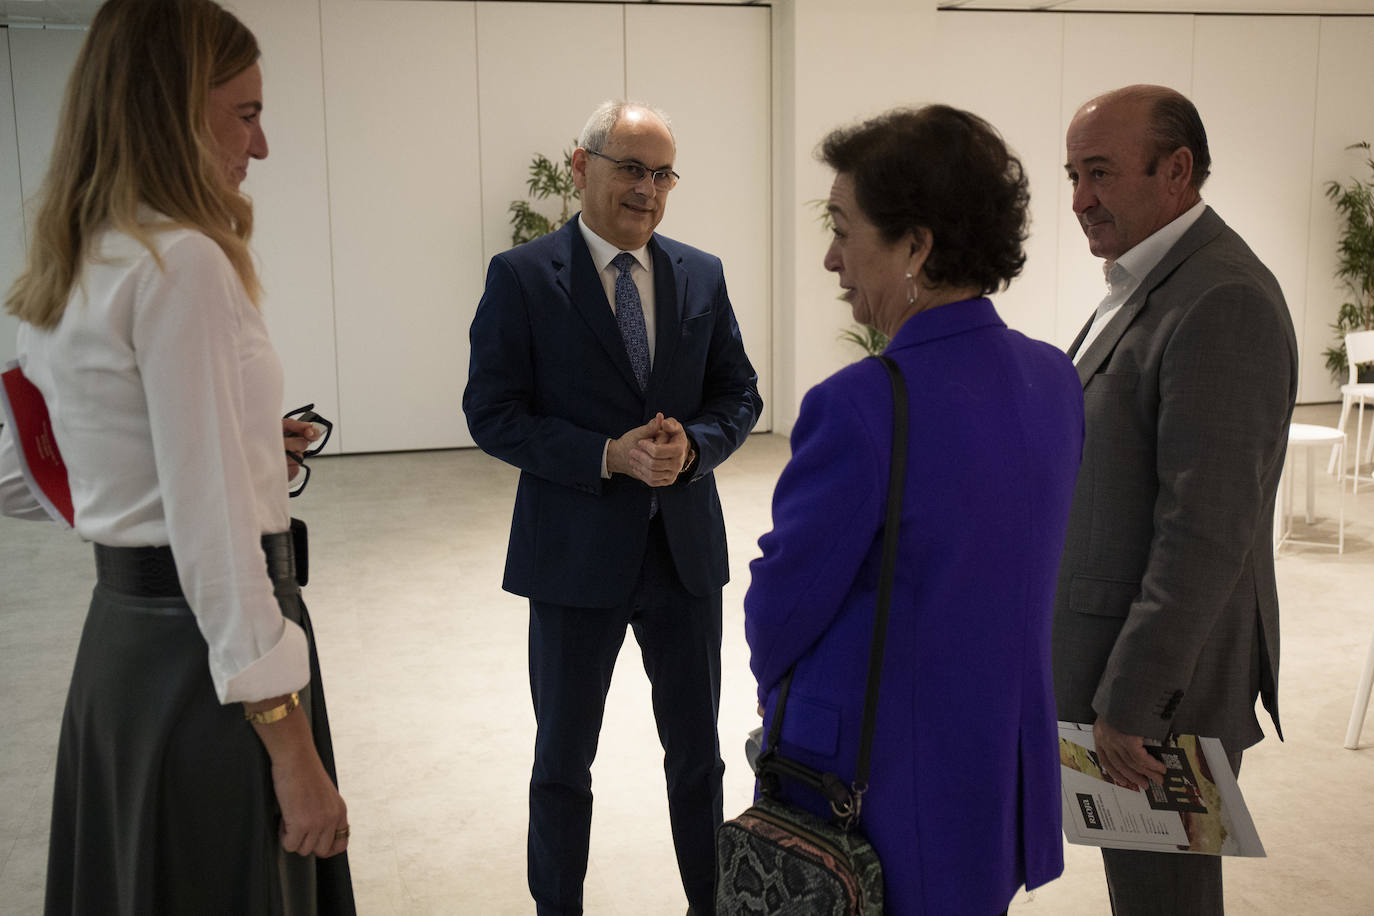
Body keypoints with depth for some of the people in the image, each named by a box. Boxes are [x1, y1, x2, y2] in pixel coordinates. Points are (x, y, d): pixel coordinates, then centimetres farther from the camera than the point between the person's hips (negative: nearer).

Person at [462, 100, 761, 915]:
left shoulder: (702, 275, 3)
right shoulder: (522, 277, -8)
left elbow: (740, 394, 7)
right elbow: (492, 412, -11)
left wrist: (694, 445, -15)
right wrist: (608, 456, -22)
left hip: (686, 546, 4)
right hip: (578, 551, -3)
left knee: (698, 751, 18)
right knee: (563, 758, 14)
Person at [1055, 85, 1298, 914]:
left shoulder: (1222, 302, -21)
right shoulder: (1148, 282, 11)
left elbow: (1208, 528, -25)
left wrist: (1129, 701, -21)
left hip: (1168, 672, -9)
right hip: (1115, 654, 9)